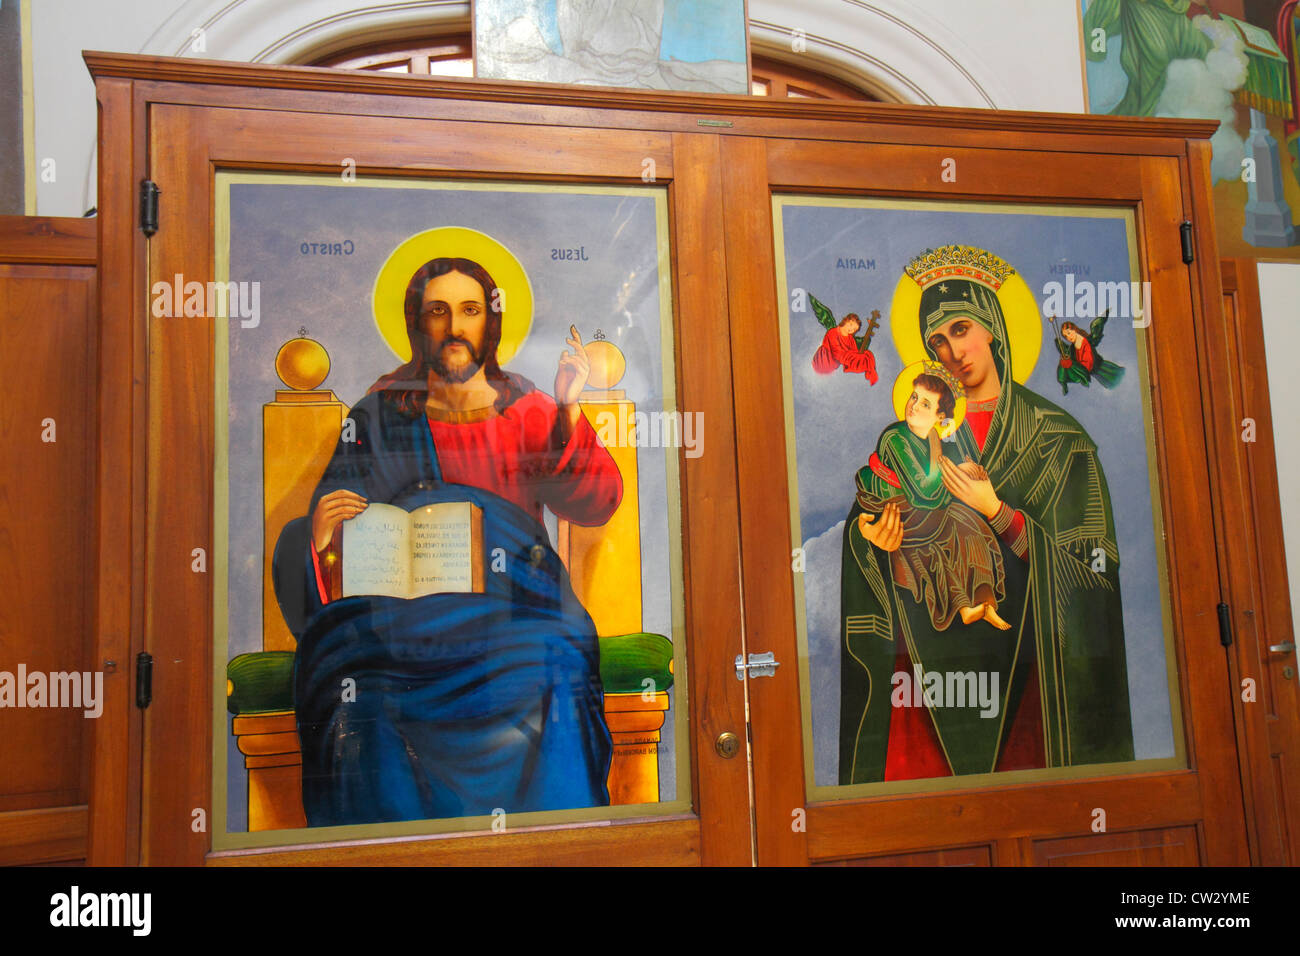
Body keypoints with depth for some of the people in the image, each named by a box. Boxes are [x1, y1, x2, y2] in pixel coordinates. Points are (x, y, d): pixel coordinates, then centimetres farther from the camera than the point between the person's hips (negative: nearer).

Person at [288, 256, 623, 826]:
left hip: (513, 623, 1)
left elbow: (596, 505, -2)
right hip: (399, 625, 0)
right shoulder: (379, 418, 11)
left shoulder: (530, 413, 12)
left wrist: (569, 412, -13)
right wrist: (324, 539, -15)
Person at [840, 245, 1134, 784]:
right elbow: (865, 520, 10)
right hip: (928, 645, 1)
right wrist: (873, 532, -13)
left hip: (1020, 642, 0)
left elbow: (1076, 557, 0)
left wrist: (996, 512, -13)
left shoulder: (1050, 432, 6)